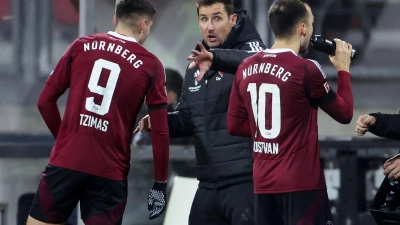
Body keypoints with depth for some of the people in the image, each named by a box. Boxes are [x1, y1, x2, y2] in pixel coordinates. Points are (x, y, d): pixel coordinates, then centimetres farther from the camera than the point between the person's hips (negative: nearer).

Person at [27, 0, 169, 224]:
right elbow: (160, 132, -2)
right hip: (110, 172, -1)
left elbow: (46, 102, 8)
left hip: (66, 161, 1)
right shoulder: (151, 66, 0)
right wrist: (160, 183, 6)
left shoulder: (81, 46, 5)